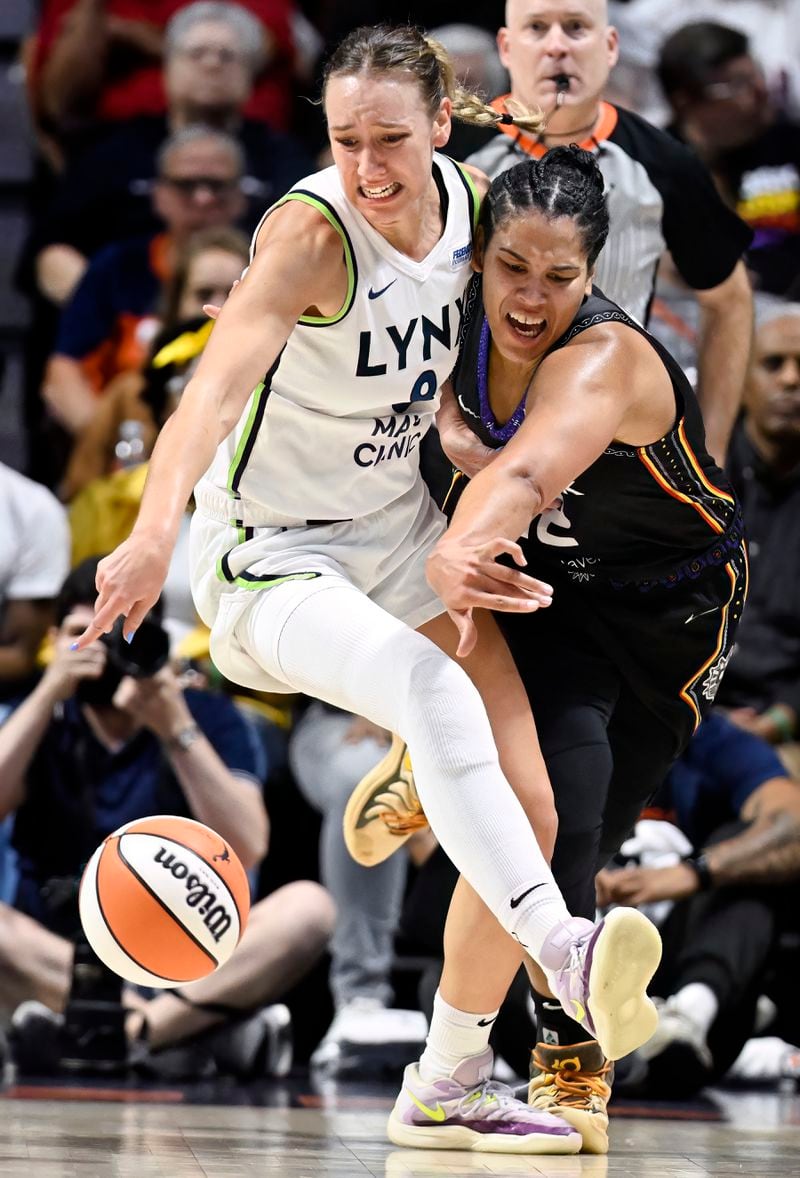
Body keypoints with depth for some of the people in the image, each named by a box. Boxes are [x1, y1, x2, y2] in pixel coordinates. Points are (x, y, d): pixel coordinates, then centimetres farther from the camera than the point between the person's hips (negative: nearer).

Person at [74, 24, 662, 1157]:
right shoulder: (310, 233, -25)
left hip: (404, 530, 7)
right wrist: (155, 530, -57)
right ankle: (564, 950, -46)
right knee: (436, 690, -36)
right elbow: (217, 382, -42)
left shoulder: (467, 200, -6)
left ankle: (447, 1093, 11)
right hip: (275, 555, -7)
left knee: (527, 805, -1)